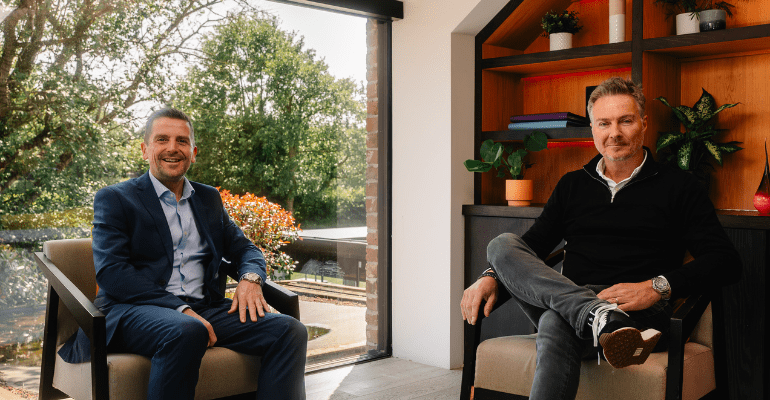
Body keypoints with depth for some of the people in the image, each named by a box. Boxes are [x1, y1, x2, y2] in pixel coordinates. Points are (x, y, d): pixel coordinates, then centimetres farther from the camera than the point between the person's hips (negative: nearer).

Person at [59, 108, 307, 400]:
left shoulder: (209, 199, 22)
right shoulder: (114, 199, 6)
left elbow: (243, 247, 24)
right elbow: (110, 272, -7)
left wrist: (250, 278, -3)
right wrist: (180, 309, -19)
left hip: (203, 309, 5)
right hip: (135, 309, -4)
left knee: (290, 331, -18)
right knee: (186, 332, -39)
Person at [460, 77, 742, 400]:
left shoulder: (677, 187, 9)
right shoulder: (572, 185, 21)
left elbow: (726, 262, 0)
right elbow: (531, 245, 21)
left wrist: (657, 287, -17)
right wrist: (491, 276, -1)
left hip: (640, 313, -5)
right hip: (565, 299, 6)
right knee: (503, 244, -23)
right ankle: (603, 319, -38)